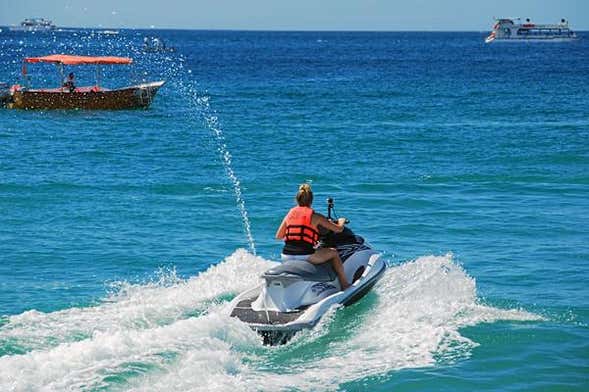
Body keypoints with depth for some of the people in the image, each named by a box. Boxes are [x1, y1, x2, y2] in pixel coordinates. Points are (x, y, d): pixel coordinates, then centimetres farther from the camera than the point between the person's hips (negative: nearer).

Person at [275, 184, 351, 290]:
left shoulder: (290, 214, 10)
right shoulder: (315, 217, -1)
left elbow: (278, 236, 17)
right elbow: (338, 229, 5)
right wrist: (341, 221, 28)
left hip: (286, 256, 5)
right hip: (305, 255, -5)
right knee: (334, 253, 18)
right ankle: (344, 285, 22)